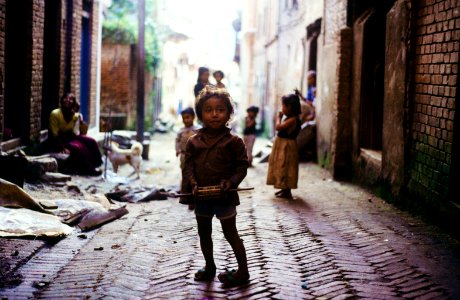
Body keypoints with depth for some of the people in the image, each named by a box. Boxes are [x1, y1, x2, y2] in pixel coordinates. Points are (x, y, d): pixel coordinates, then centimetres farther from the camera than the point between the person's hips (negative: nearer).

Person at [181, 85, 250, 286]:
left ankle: (243, 272, 14)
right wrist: (193, 184, -17)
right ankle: (210, 267, 37)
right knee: (203, 233, 18)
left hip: (224, 196, -5)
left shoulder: (233, 142, -9)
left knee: (230, 233, 3)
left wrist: (230, 182, -23)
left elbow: (242, 167, -7)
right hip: (200, 196, 5)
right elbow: (188, 166, -1)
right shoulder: (194, 142, 1)